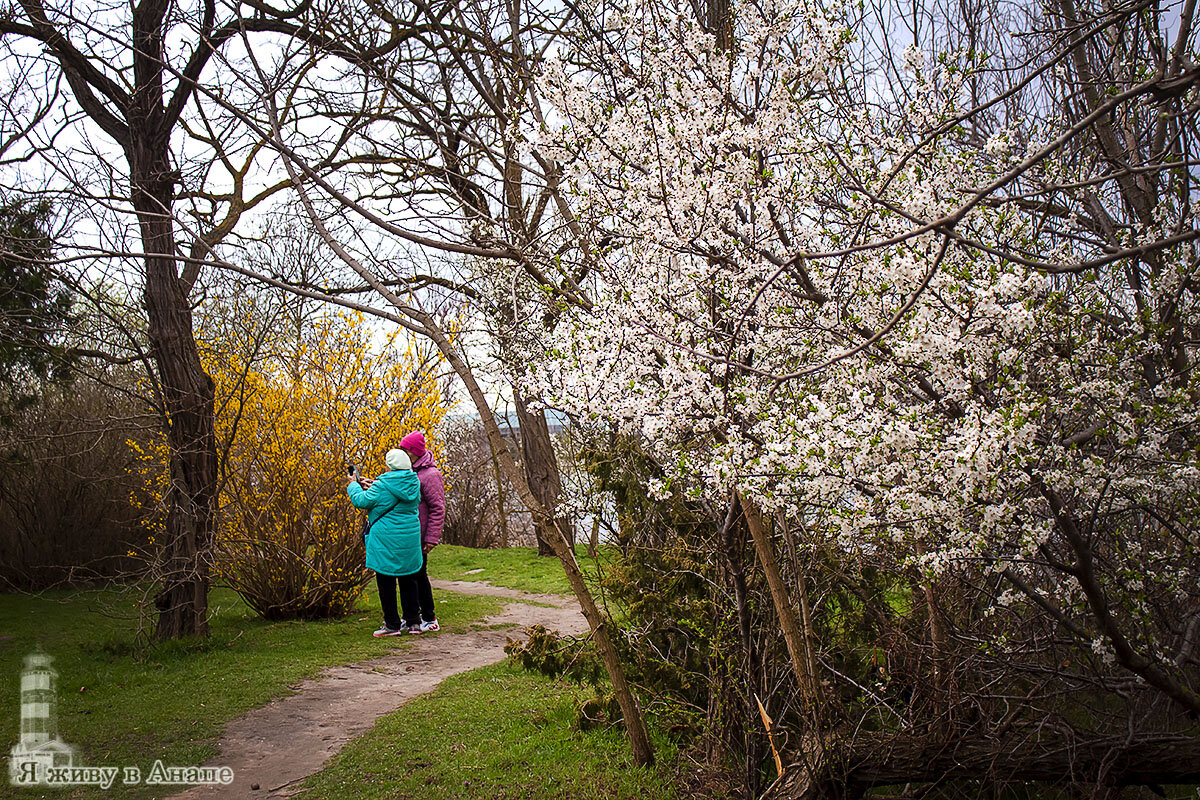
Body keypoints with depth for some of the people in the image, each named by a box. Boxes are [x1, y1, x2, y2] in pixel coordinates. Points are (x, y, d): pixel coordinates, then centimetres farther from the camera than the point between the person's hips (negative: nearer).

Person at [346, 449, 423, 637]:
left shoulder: (383, 486, -16)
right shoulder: (414, 482, 3)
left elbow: (361, 501, -6)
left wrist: (353, 485, 13)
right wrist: (373, 484, 22)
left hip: (386, 540, -6)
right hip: (410, 539, 6)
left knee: (386, 581, 5)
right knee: (408, 580, 15)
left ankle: (392, 625, 10)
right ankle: (413, 622, 19)